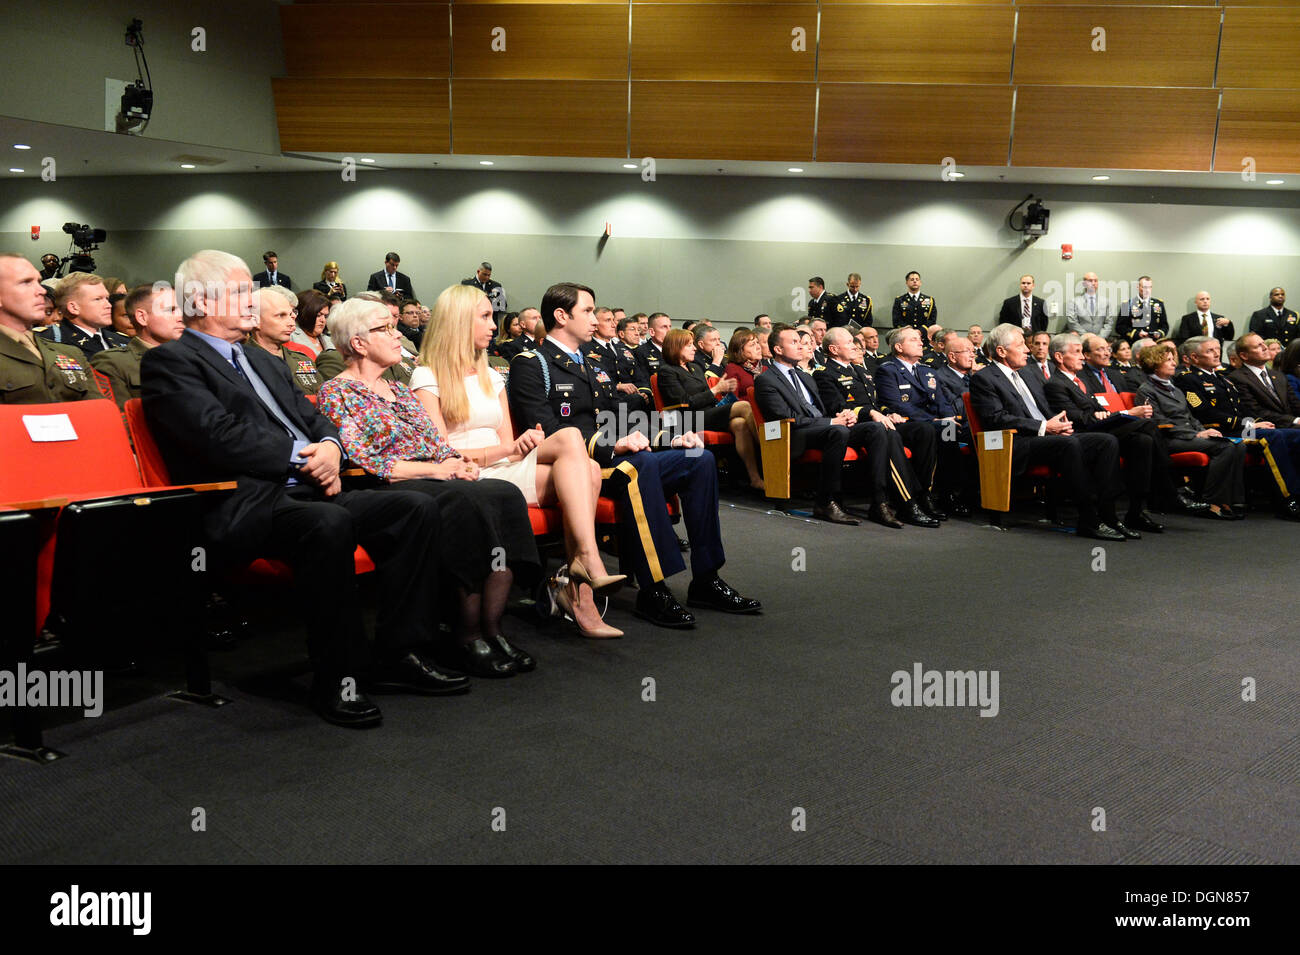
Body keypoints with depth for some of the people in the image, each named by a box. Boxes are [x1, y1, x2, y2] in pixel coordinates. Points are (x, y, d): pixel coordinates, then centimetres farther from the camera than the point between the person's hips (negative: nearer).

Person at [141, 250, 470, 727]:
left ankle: (397, 654, -7)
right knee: (328, 524, -38)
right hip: (244, 505, -8)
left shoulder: (265, 361, 29)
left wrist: (329, 447, -2)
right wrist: (303, 453, -13)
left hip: (309, 491, 8)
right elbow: (219, 436, -13)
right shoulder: (169, 361, 2)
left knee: (418, 507, -11)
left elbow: (316, 419, 22)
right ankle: (336, 677, -24)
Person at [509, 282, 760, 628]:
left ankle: (706, 580, -8)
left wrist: (670, 438, 7)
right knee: (639, 465, -36)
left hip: (611, 459, 8)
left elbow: (617, 425, 24)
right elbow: (547, 430, -15)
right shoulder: (530, 364, 0)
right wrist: (610, 445, -24)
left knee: (700, 459, -9)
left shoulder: (588, 366, 27)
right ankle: (653, 590, -34)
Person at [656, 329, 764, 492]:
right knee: (744, 406, -23)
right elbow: (686, 402, -9)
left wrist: (724, 388, 4)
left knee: (740, 424, -27)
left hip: (711, 413, 7)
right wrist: (716, 389, -8)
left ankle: (755, 478, -34)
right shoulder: (667, 372, 1)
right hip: (692, 420, -7)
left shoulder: (695, 368, 27)